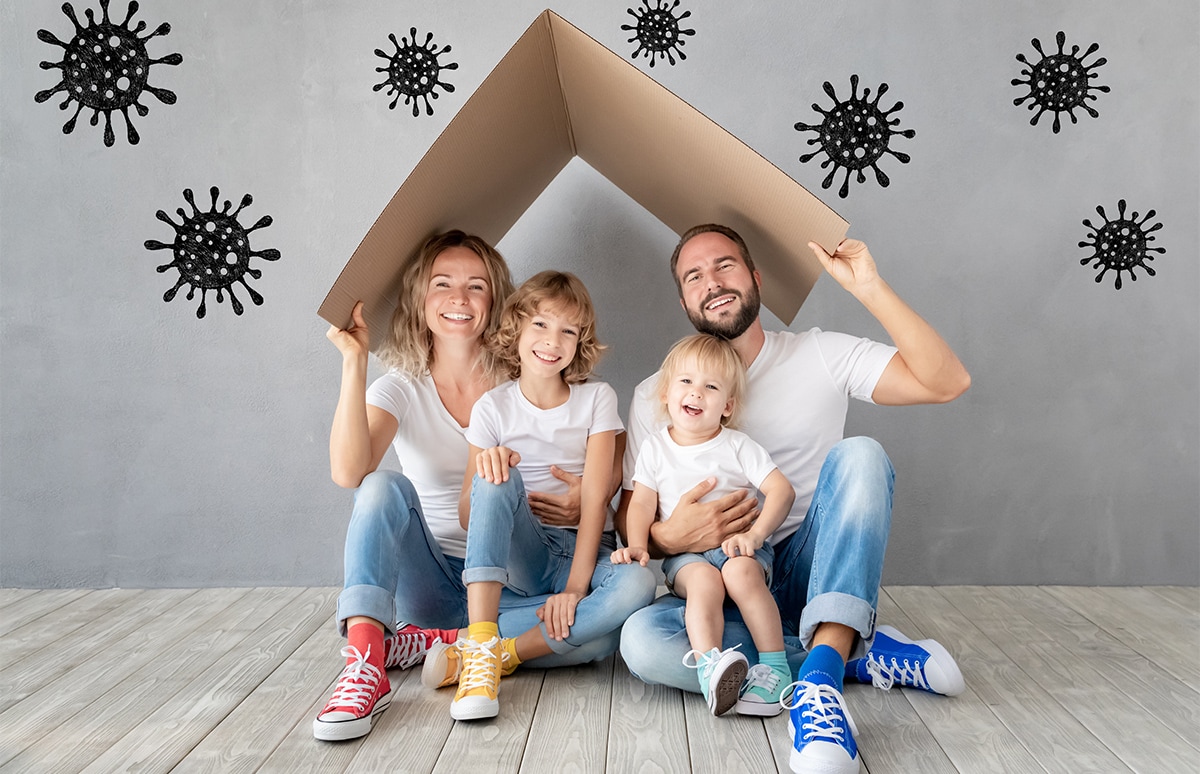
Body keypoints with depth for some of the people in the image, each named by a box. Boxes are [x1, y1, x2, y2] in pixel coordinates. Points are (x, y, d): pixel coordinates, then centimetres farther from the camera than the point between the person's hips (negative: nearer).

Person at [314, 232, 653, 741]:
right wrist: (353, 361, -22)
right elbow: (348, 472, -19)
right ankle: (365, 666, -37)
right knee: (384, 486, -27)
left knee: (630, 590, -28)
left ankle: (425, 643, -25)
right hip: (428, 581, 0)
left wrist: (586, 503, -17)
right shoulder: (401, 389, 0)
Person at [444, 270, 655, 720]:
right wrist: (484, 471, -26)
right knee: (498, 477, -30)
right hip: (522, 554, 0)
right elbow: (468, 520, -3)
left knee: (639, 583, -33)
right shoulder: (493, 408, 0)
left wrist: (576, 584, -21)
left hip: (585, 548, 0)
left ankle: (502, 654, -28)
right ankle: (480, 644, -35)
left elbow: (597, 494, -10)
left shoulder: (596, 399, 0)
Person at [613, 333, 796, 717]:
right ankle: (709, 666, -49)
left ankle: (774, 668, -28)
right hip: (684, 553, 0)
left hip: (737, 546, 0)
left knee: (740, 572, -33)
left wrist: (754, 534, -18)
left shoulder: (738, 446, 4)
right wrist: (636, 545, -12)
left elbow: (782, 490, -3)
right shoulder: (655, 447, 10)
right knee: (704, 580, -32)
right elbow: (641, 503, 7)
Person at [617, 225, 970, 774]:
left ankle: (820, 678, -38)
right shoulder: (655, 396, 2)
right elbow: (629, 516, 1)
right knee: (640, 640, -31)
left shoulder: (820, 355, 2)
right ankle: (858, 654, -20)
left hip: (811, 571, 0)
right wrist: (668, 536, -23)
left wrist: (869, 287, -17)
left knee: (859, 455, -27)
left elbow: (946, 383, -10)